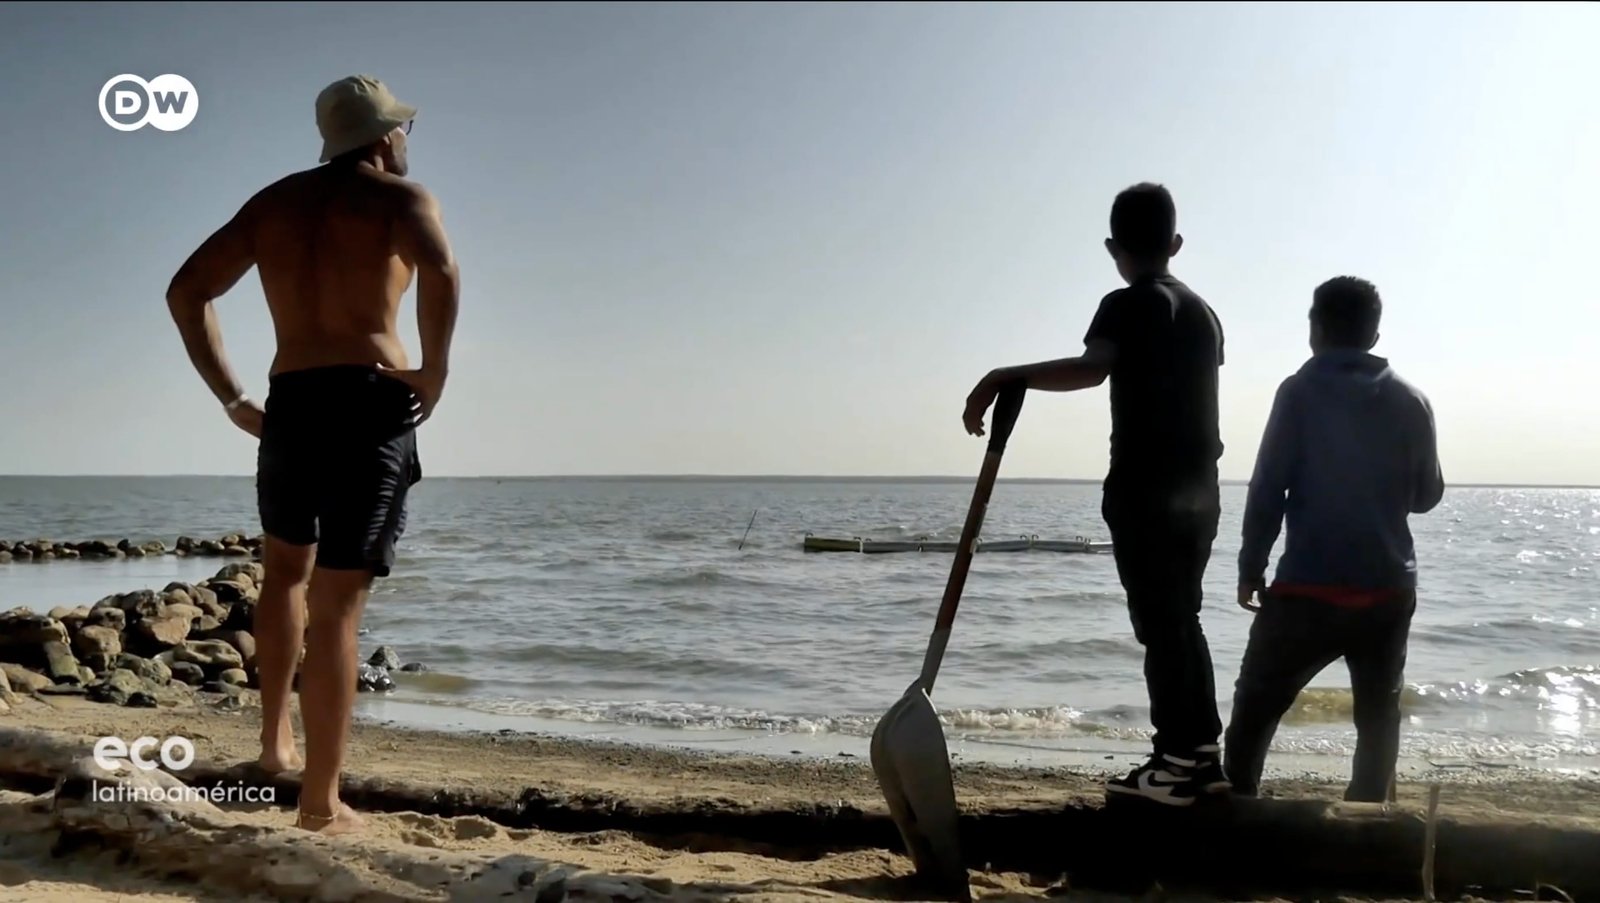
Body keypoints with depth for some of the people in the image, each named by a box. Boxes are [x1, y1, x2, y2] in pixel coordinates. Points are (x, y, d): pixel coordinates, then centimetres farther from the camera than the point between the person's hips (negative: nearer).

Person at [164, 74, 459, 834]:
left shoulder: (274, 201, 18)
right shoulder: (400, 196, 0)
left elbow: (187, 291, 16)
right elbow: (439, 268, -23)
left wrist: (231, 398, 13)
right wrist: (434, 372, -13)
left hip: (287, 406, 5)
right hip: (371, 405, -5)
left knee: (286, 570, 29)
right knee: (336, 607, -4)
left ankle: (274, 737, 30)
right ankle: (321, 802, 2)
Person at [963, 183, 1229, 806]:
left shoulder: (1128, 305, -9)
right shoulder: (1202, 311, 15)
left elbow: (1091, 368, -29)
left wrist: (1001, 378, -32)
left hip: (1145, 492, -8)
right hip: (1197, 492, 8)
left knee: (1160, 626, -2)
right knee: (1182, 622, 15)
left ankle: (1177, 763, 2)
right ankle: (1201, 756, 20)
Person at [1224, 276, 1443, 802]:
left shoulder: (1301, 392, -5)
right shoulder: (1411, 401, 6)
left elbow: (1268, 489, -8)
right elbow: (1427, 496, 13)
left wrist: (1251, 568, -1)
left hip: (1309, 588, -3)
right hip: (1389, 590, 3)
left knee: (1255, 707, 11)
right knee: (1378, 718, 16)